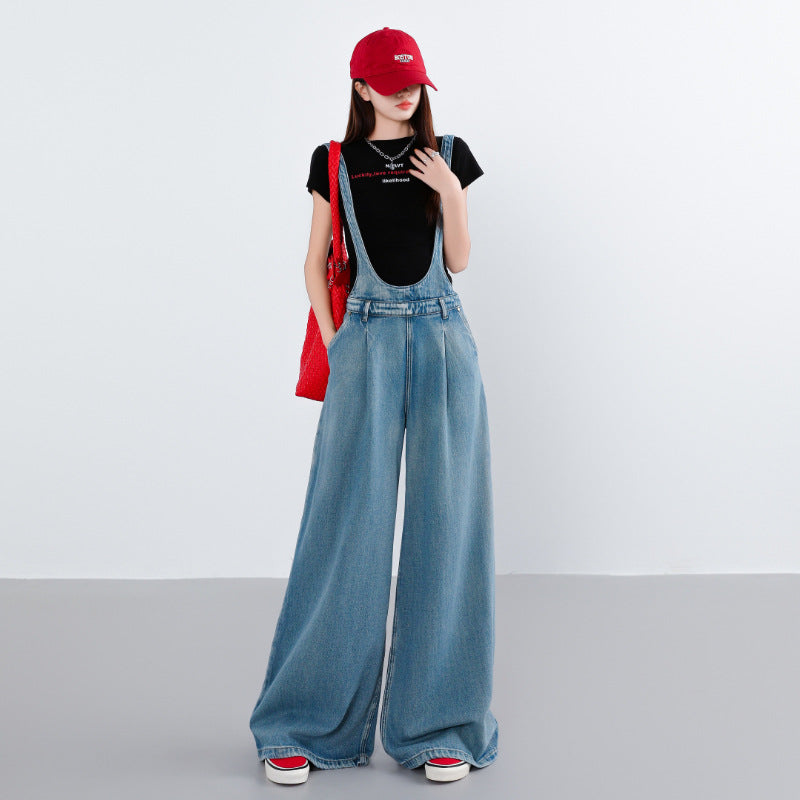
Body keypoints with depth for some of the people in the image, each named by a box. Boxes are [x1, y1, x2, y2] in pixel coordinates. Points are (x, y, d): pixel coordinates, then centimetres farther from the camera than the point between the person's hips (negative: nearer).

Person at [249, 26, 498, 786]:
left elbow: (459, 260, 9)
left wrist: (451, 194, -6)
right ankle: (306, 723, 7)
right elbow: (315, 262, 11)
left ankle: (441, 725, 10)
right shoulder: (336, 162, 8)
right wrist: (335, 343, 0)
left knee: (443, 523, 0)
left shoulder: (447, 155, 10)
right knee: (348, 525, -4)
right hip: (368, 343, -1)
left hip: (443, 341, 1)